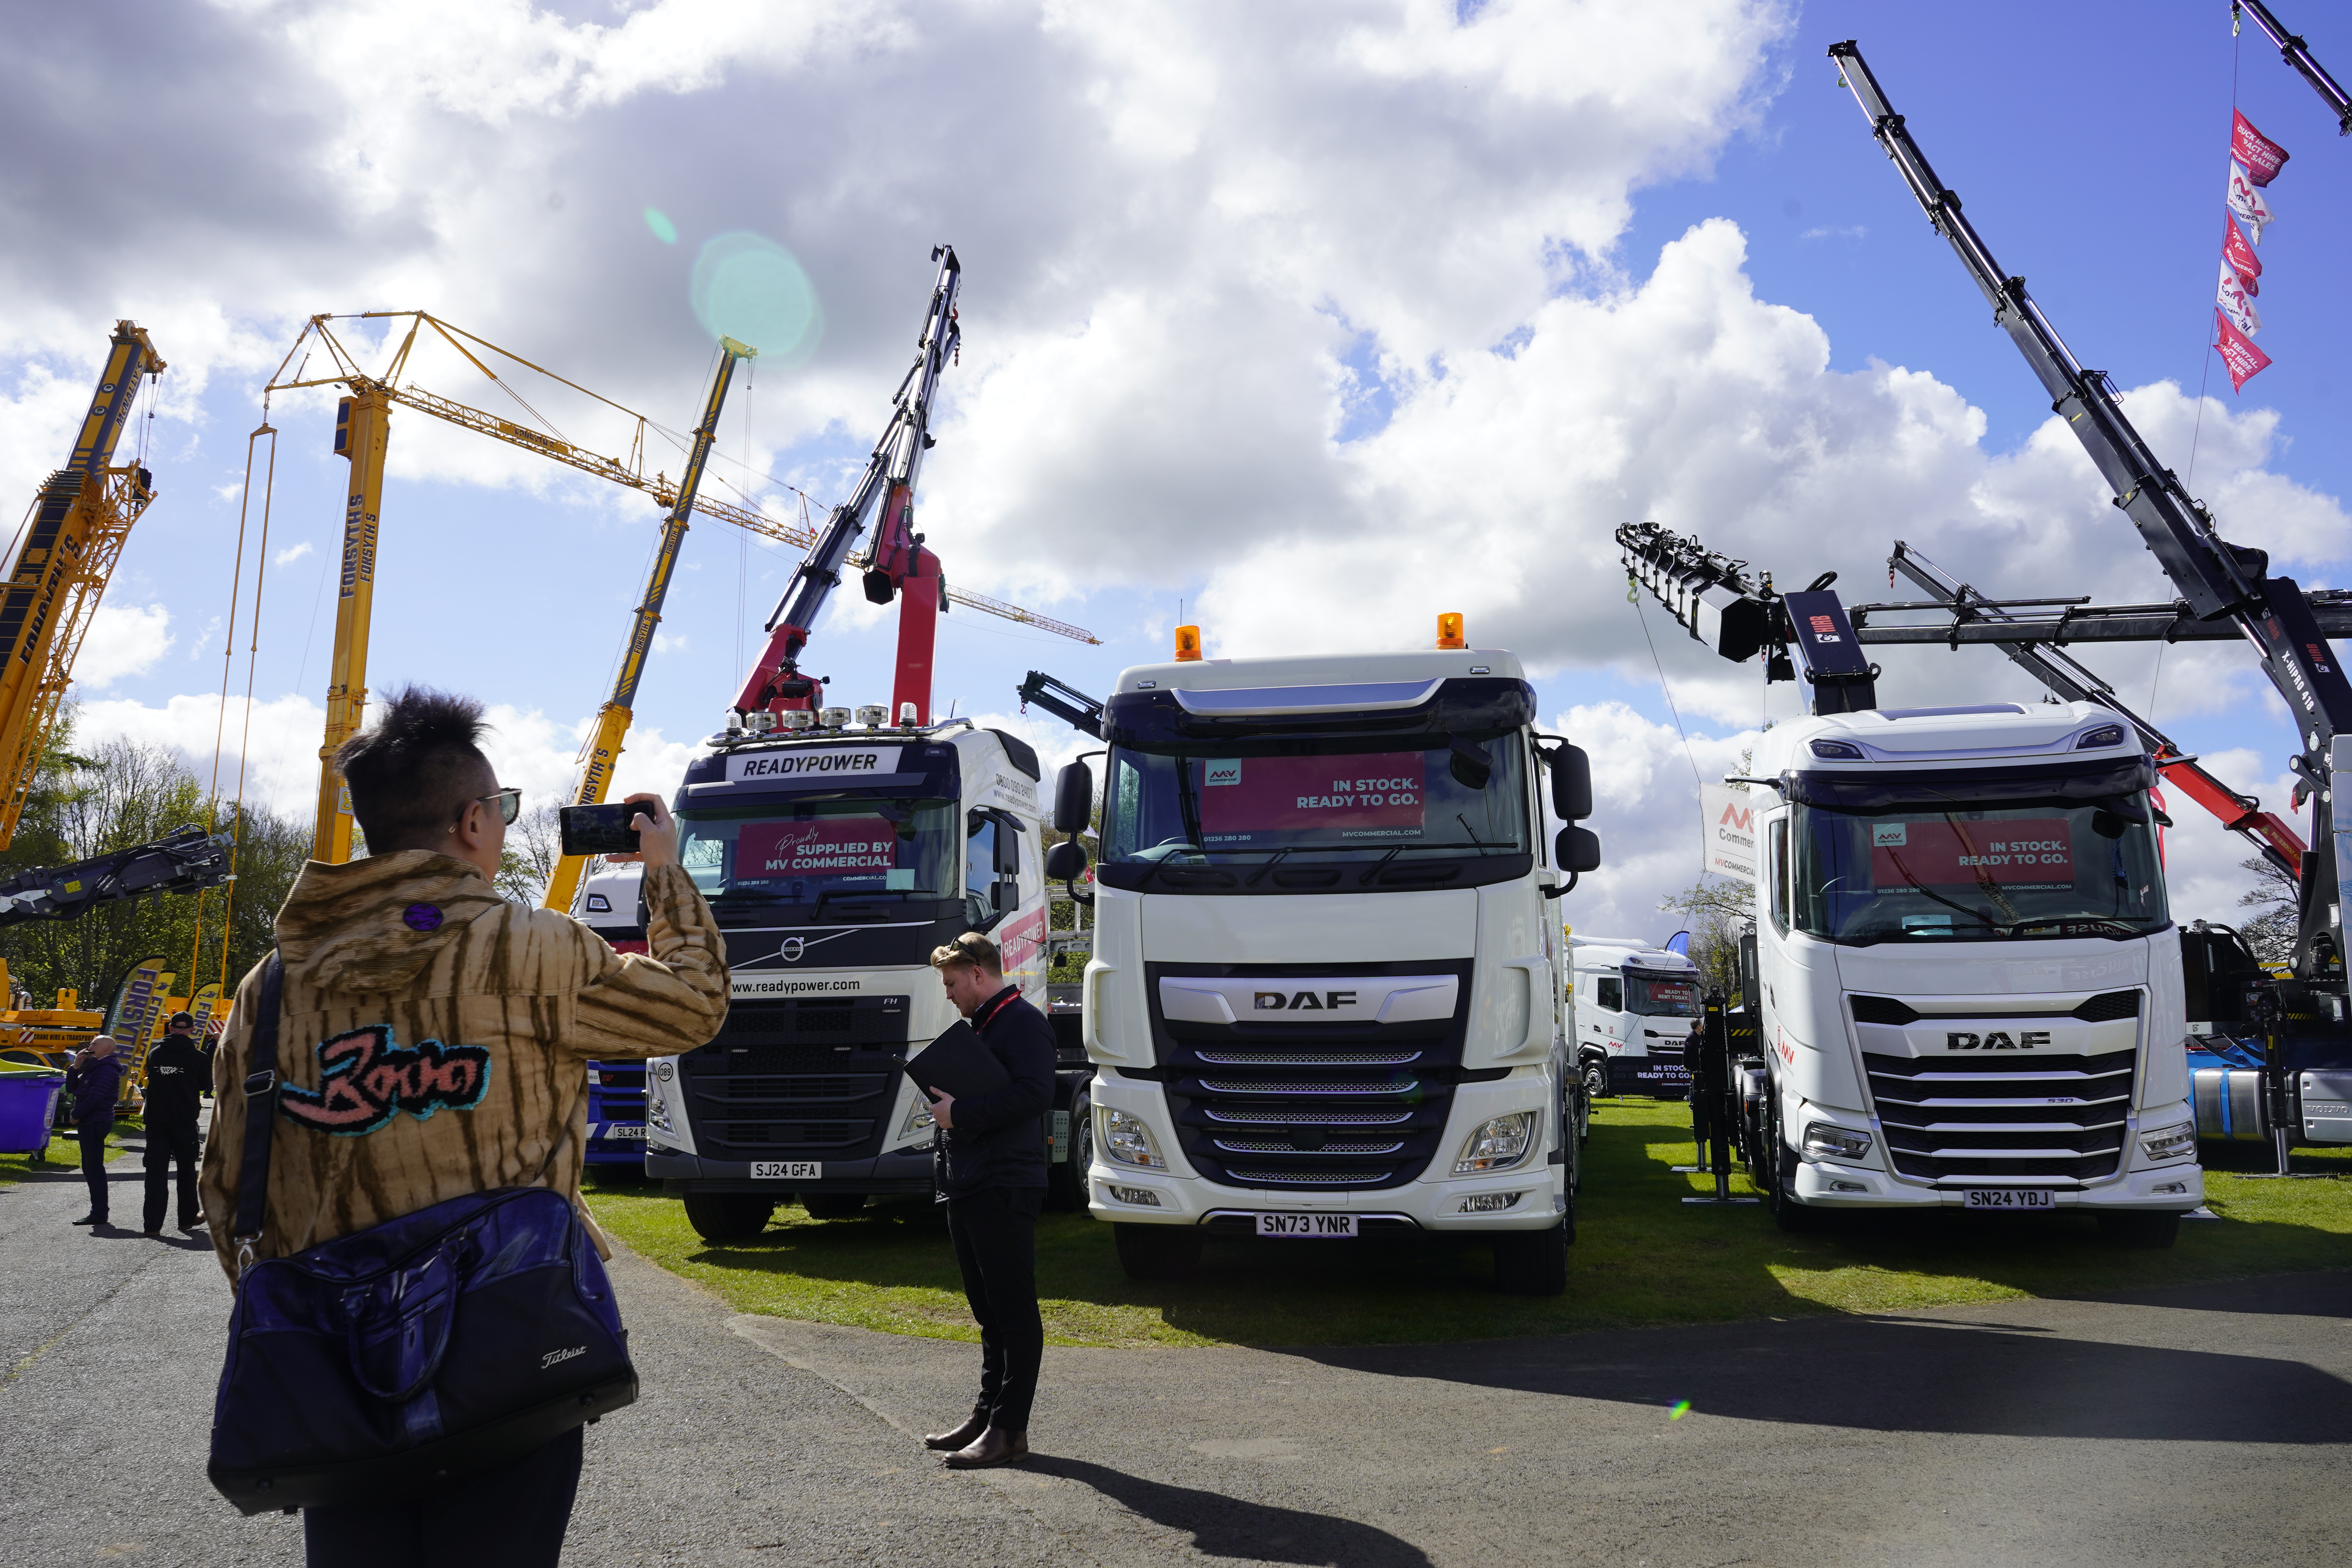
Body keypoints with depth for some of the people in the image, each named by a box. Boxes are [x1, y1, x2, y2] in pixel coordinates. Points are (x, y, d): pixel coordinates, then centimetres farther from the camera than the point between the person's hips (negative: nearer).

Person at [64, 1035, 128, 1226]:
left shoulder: (107, 1069, -14)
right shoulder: (94, 1066, 19)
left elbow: (95, 1098, -22)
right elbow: (71, 1088, 15)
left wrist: (77, 1115, -12)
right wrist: (76, 1066, 3)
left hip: (95, 1123, -11)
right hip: (88, 1123, 11)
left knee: (94, 1168, -9)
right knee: (90, 1168, 13)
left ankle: (99, 1213, -8)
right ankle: (98, 1211, 18)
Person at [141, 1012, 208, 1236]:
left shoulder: (154, 1054, 1)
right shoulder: (198, 1057, -7)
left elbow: (152, 1080, 15)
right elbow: (205, 1084, 7)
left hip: (156, 1121, 2)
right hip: (185, 1122, -2)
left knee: (156, 1171, 2)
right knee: (187, 1170, 12)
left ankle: (153, 1224, -3)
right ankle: (188, 1219, 20)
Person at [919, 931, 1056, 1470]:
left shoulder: (1024, 1022, -10)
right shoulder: (983, 1026, 21)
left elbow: (1035, 1095, -22)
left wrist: (962, 1112, -18)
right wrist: (949, 1106, 8)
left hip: (1006, 1189, -10)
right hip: (970, 1188, 10)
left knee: (1014, 1312, -4)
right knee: (990, 1310, 15)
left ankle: (1009, 1430, -2)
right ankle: (988, 1415, 22)